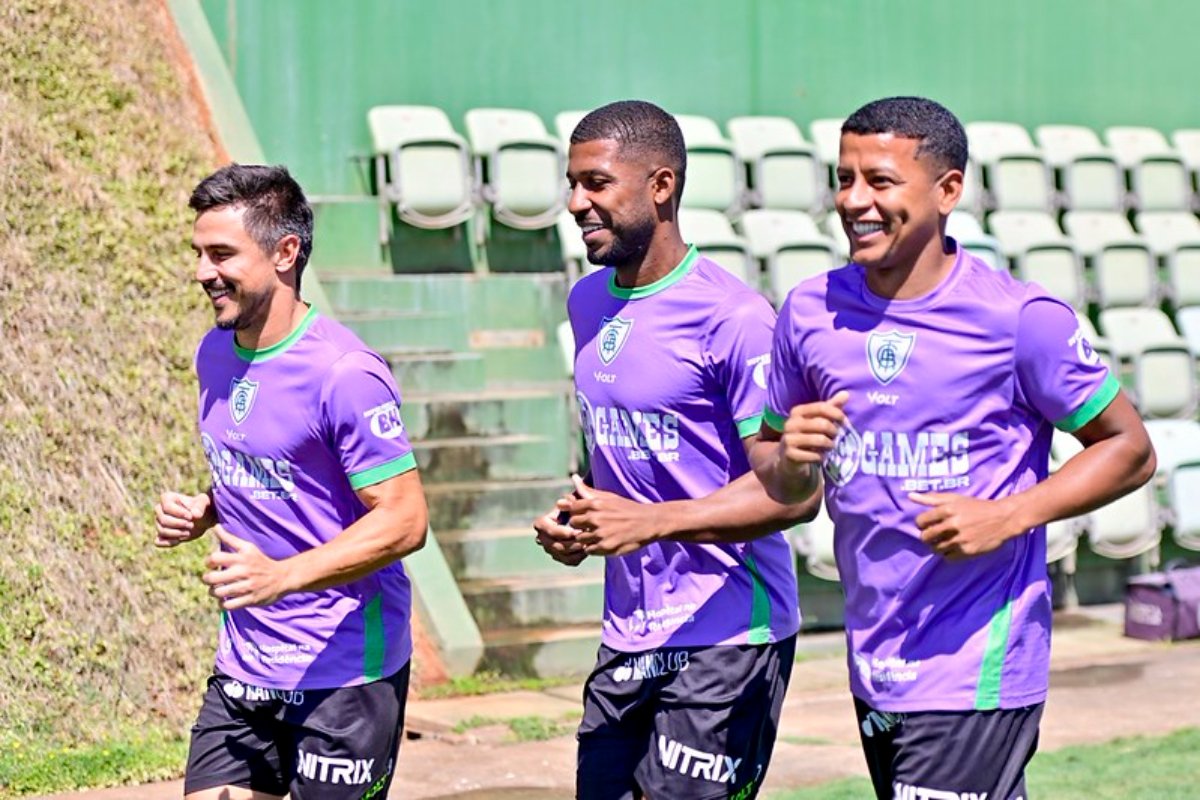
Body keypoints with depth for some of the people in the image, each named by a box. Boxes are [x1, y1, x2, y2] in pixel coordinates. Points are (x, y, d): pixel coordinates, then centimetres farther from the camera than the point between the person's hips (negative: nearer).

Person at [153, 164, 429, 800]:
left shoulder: (344, 375, -18)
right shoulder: (215, 354, 8)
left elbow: (404, 521, -20)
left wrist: (281, 576, -30)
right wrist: (201, 513, 1)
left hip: (343, 674, -7)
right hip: (243, 670, 7)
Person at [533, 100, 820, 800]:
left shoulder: (733, 316, -15)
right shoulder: (588, 302, 11)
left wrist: (649, 522, -25)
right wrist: (577, 521, 5)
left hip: (726, 638, -7)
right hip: (628, 635, 8)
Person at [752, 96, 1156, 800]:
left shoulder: (1020, 318, -10)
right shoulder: (811, 312, 4)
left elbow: (1131, 451, -2)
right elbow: (773, 476, 15)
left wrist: (1008, 516, -15)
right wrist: (791, 458, -9)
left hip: (977, 672, -5)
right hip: (875, 665, 5)